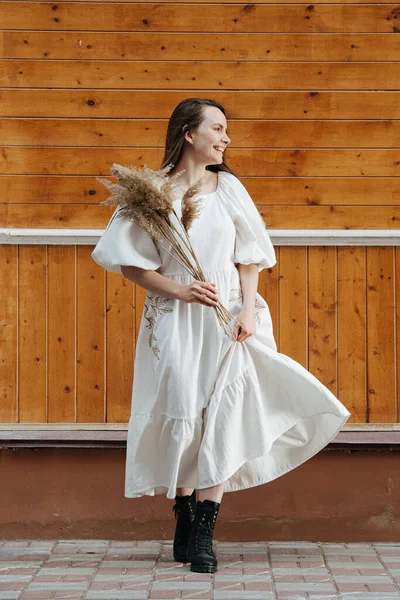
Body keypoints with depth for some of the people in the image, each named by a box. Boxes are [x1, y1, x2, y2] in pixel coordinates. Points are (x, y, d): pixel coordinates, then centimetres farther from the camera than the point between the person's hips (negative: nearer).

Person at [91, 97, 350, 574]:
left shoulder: (228, 188, 7)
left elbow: (249, 257, 8)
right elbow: (131, 263, -1)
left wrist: (248, 308, -6)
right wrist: (179, 290, -12)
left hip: (227, 320, 2)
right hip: (174, 321, -2)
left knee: (224, 418, -7)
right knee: (181, 416, -3)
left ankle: (204, 534, -4)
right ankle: (183, 516, 14)